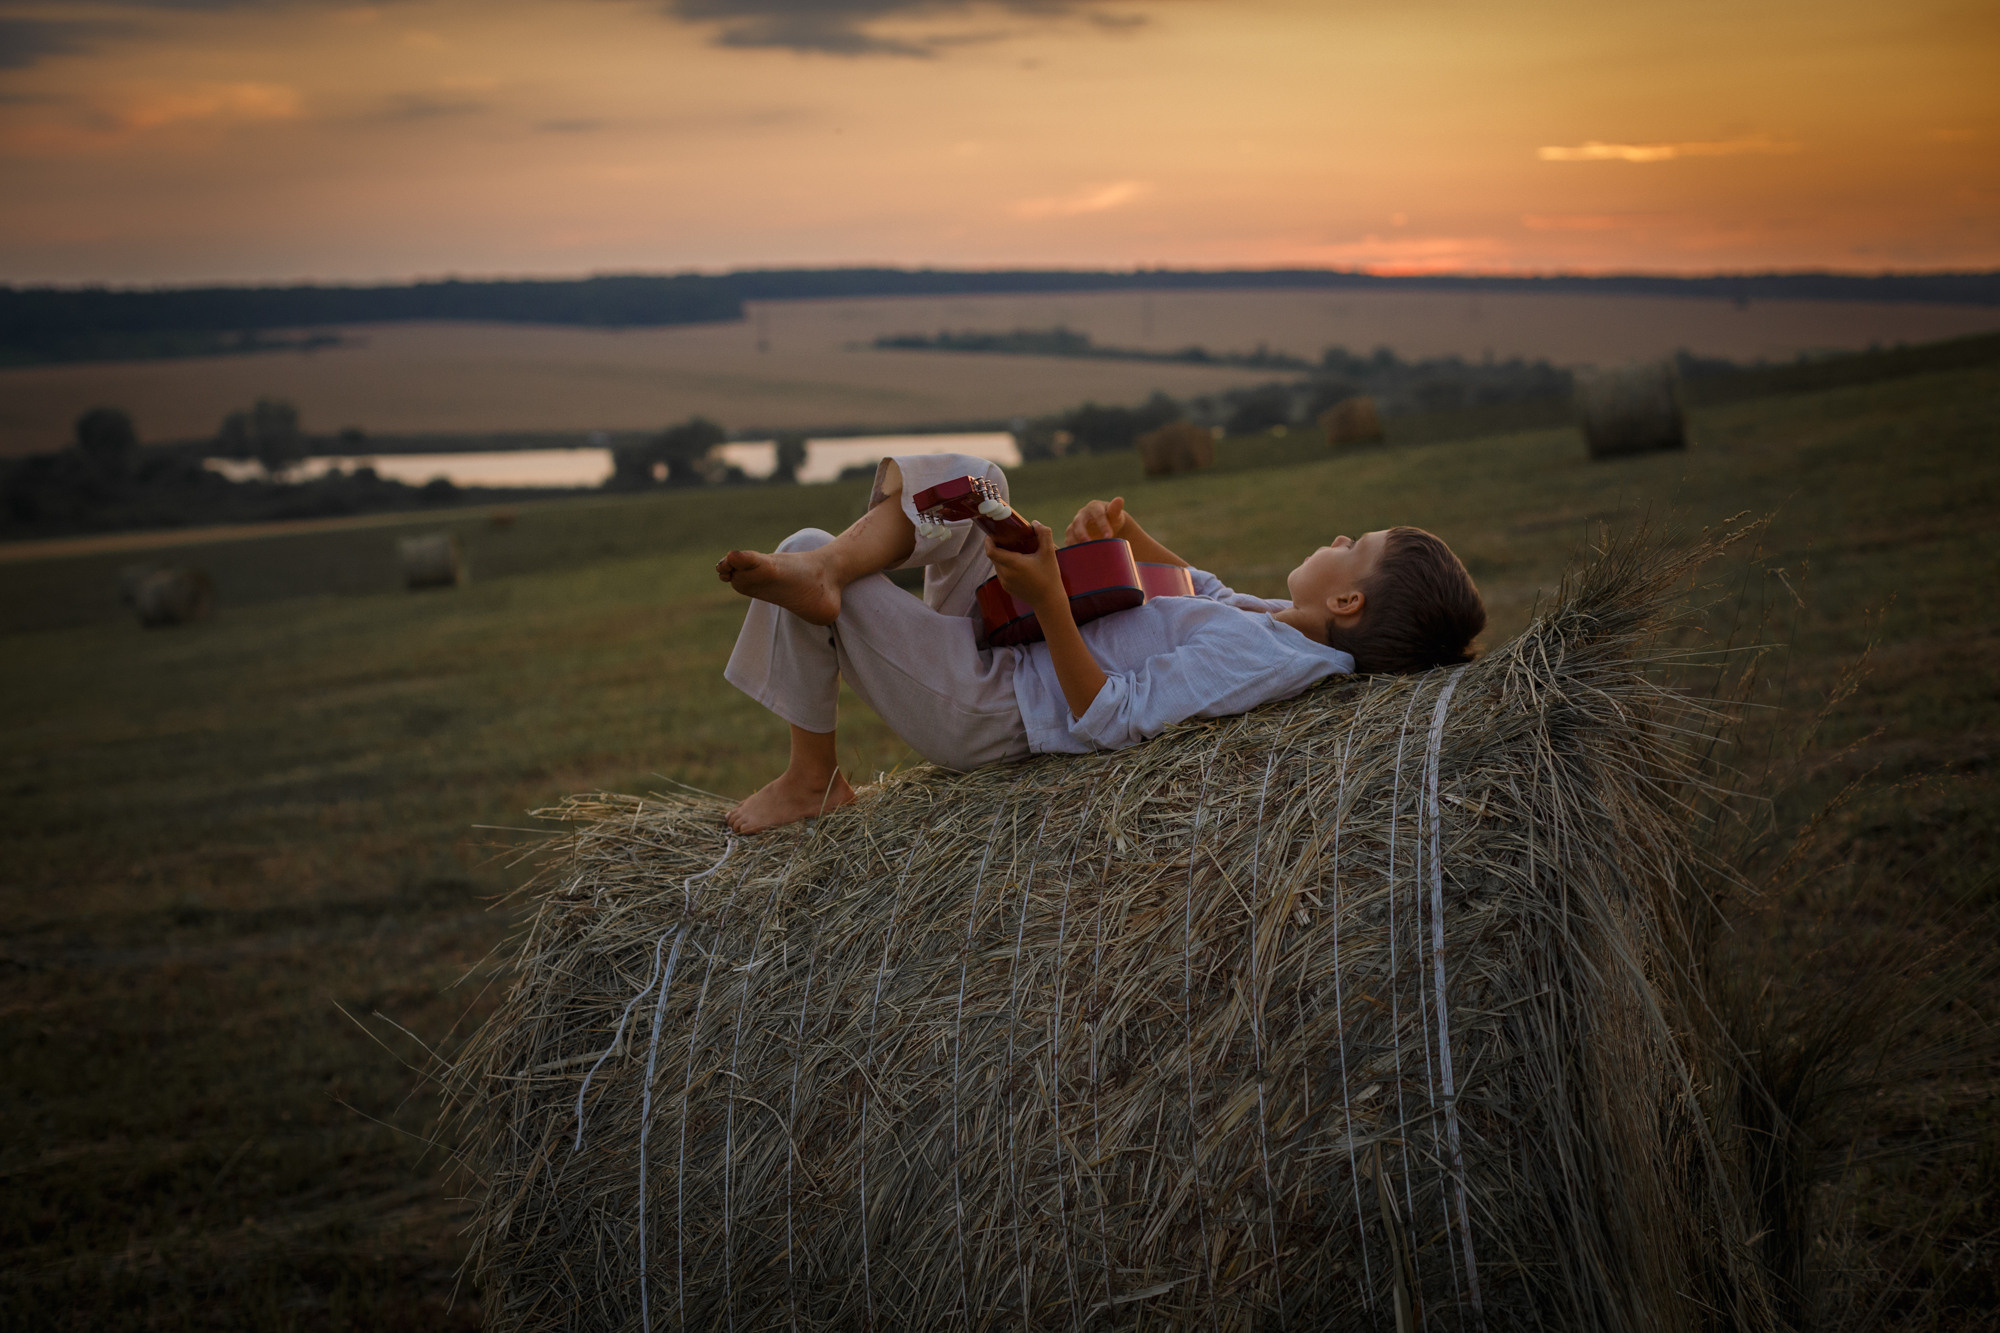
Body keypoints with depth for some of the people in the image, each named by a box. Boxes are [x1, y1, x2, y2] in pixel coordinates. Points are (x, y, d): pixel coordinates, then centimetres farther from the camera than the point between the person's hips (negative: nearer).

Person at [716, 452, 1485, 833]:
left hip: (981, 707, -9)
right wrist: (1124, 529, 5)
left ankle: (812, 781, 3)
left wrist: (1048, 599, -32)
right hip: (1009, 646, 10)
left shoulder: (1255, 657, -29)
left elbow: (1108, 720, -30)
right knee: (967, 479, 1)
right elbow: (1204, 594, 21)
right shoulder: (1292, 627, 0)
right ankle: (823, 573, -18)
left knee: (805, 545, -7)